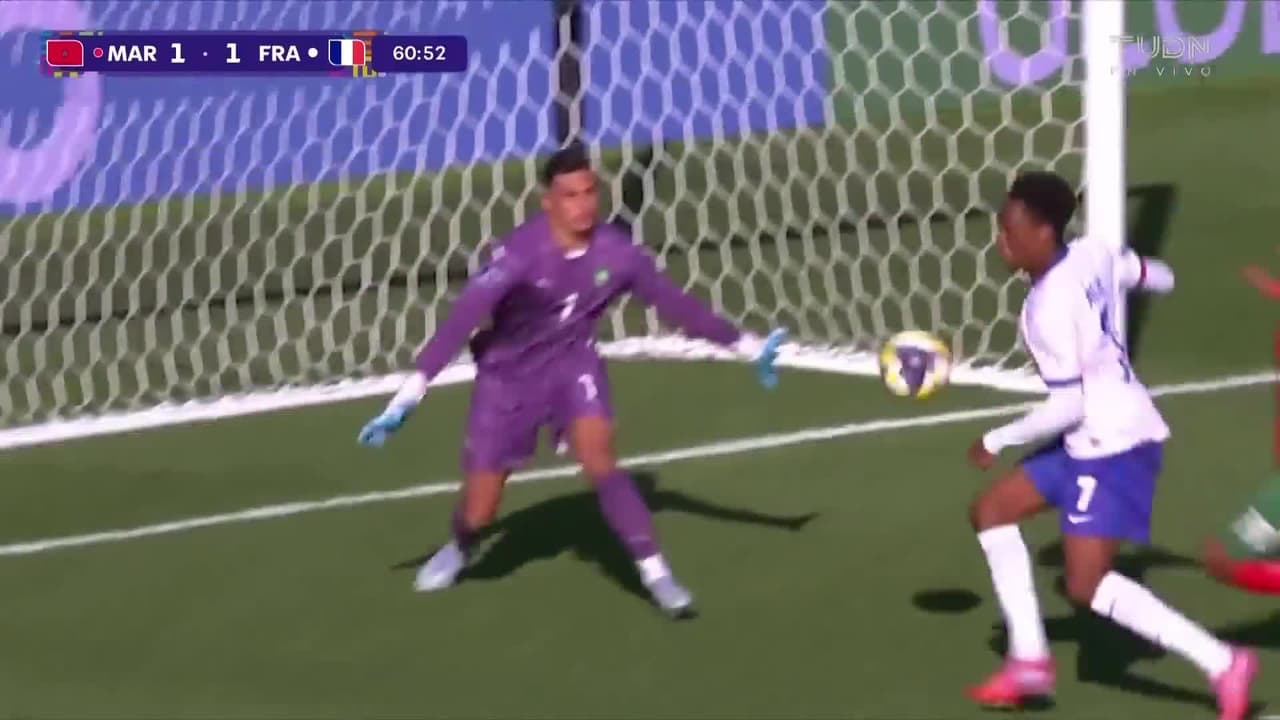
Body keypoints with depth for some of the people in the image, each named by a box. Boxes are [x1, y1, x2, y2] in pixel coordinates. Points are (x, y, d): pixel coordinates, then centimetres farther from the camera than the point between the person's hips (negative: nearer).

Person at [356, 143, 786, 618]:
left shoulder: (616, 253, -17)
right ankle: (458, 549, 42)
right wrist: (409, 395, -38)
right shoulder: (521, 252, -29)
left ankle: (654, 572, -19)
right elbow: (462, 319, -33)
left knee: (598, 453, -26)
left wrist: (747, 347, 1)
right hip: (510, 372, -1)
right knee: (479, 512, 5)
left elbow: (674, 303, -3)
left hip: (573, 362, 2)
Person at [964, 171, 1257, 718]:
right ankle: (1030, 659, 19)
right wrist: (1158, 277, 42)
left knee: (1087, 585, -12)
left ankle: (1222, 664, -8)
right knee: (991, 511, 15)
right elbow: (1148, 275, 18)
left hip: (1114, 446, -10)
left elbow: (1068, 405, -23)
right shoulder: (1091, 254, -1)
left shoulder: (1050, 307, -24)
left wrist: (997, 441, -11)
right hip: (1090, 441, 10)